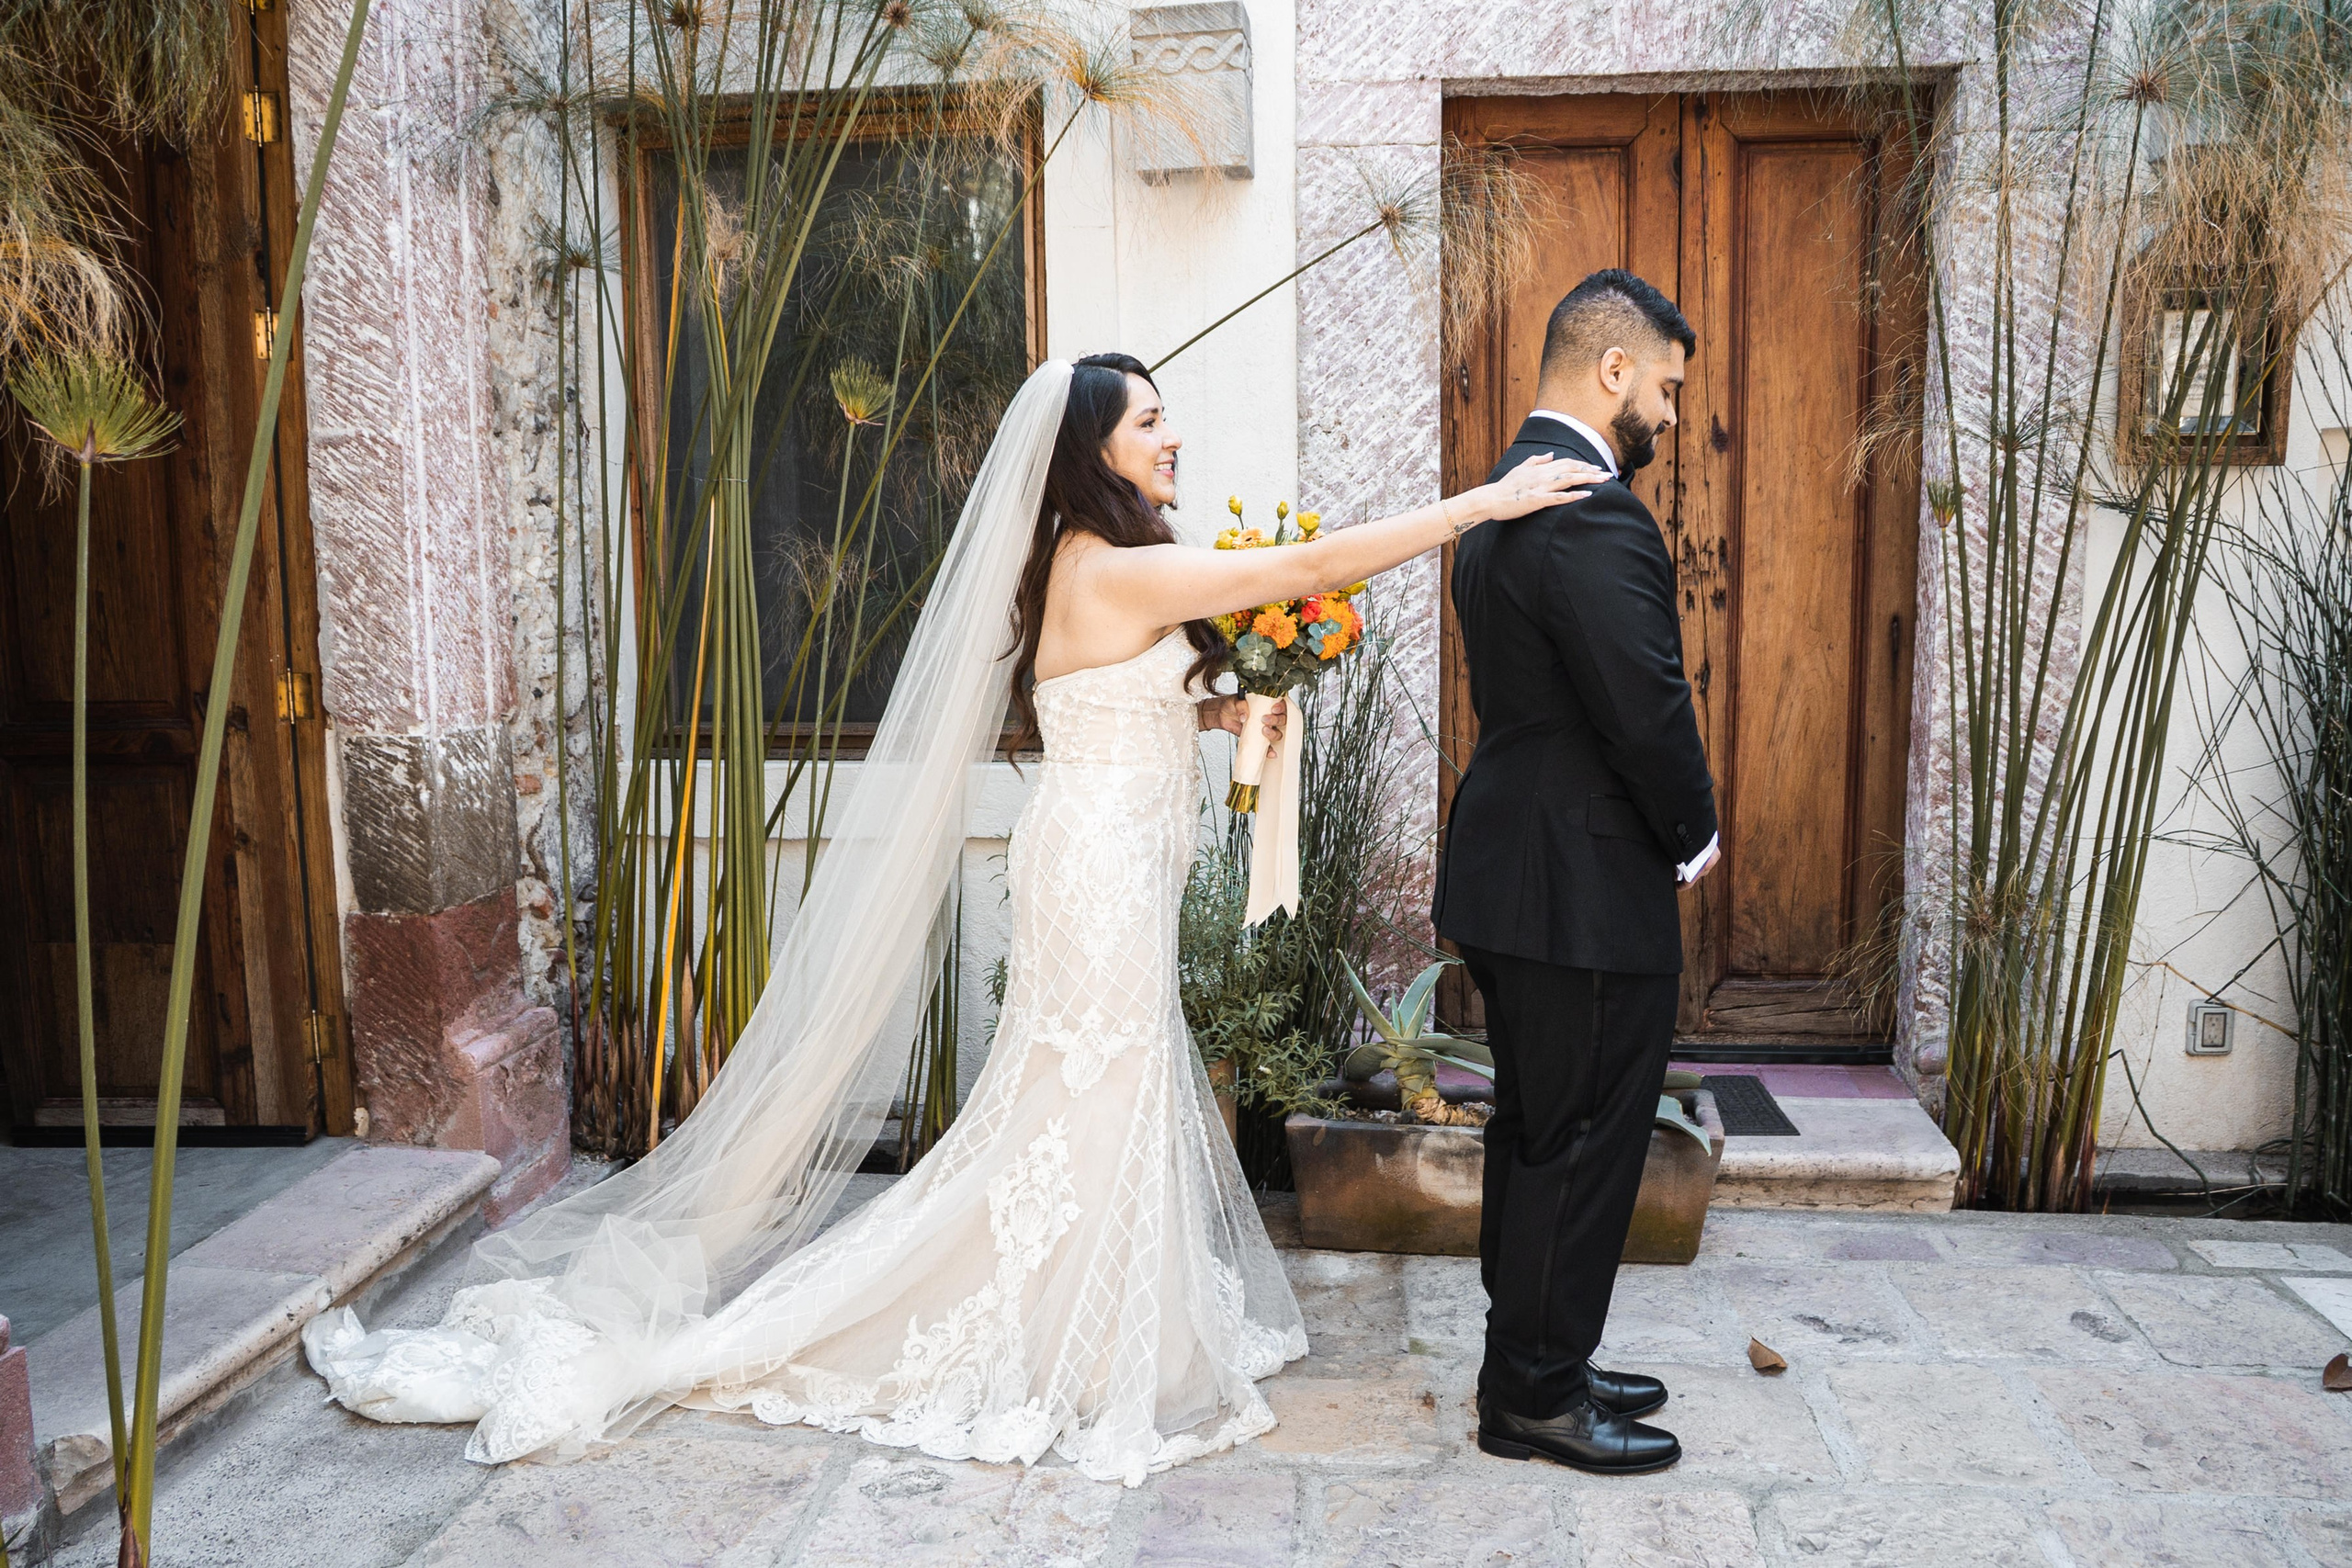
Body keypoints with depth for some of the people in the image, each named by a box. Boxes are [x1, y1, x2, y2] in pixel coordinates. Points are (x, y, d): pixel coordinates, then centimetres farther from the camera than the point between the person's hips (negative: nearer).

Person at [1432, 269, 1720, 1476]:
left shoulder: (1501, 501, 13)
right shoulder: (1594, 516, -20)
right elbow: (1648, 708, -23)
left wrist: (1667, 832, 13)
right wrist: (1694, 837, -5)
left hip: (1512, 869, 10)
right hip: (1590, 889, -10)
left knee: (1535, 1134, 19)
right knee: (1581, 1146, 3)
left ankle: (1533, 1365, 33)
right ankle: (1537, 1397, 17)